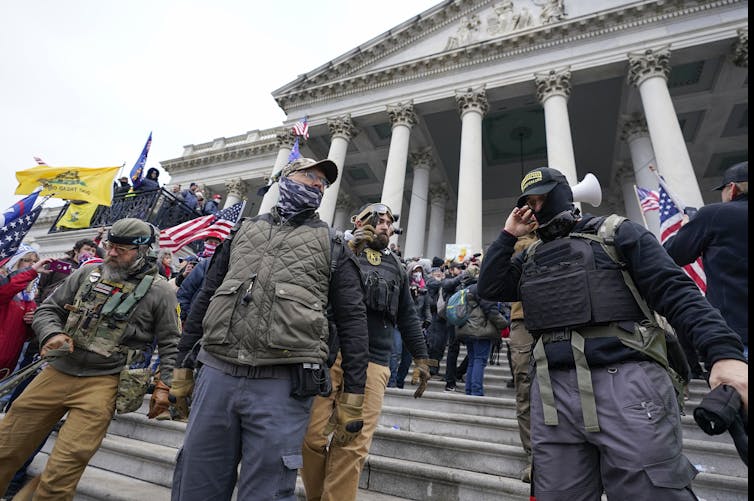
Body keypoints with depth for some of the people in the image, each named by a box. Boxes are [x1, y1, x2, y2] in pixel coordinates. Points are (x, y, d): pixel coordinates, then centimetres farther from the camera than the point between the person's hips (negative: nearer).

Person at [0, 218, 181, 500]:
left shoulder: (159, 291, -5)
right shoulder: (88, 273, 8)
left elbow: (171, 345, -2)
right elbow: (48, 309, 15)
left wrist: (164, 385, -9)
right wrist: (52, 334, -6)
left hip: (103, 382, -5)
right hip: (57, 372, 5)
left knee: (61, 472, -6)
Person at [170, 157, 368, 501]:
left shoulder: (332, 245, 7)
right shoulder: (244, 230, 16)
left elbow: (352, 321, 3)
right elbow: (205, 298, 19)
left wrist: (352, 398, -2)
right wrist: (182, 364, 16)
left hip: (283, 384, -3)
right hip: (216, 375, 3)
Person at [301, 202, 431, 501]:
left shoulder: (397, 269, 21)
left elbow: (408, 317, 22)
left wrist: (421, 357, 17)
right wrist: (349, 249, -9)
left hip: (372, 364, 2)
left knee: (353, 445, -5)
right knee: (311, 435, 1)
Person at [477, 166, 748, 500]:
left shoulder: (615, 233, 7)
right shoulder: (530, 259, 20)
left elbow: (674, 291, -2)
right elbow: (489, 288, 10)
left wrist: (724, 352, -17)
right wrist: (508, 235, 10)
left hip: (625, 381, -4)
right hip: (554, 391, 4)